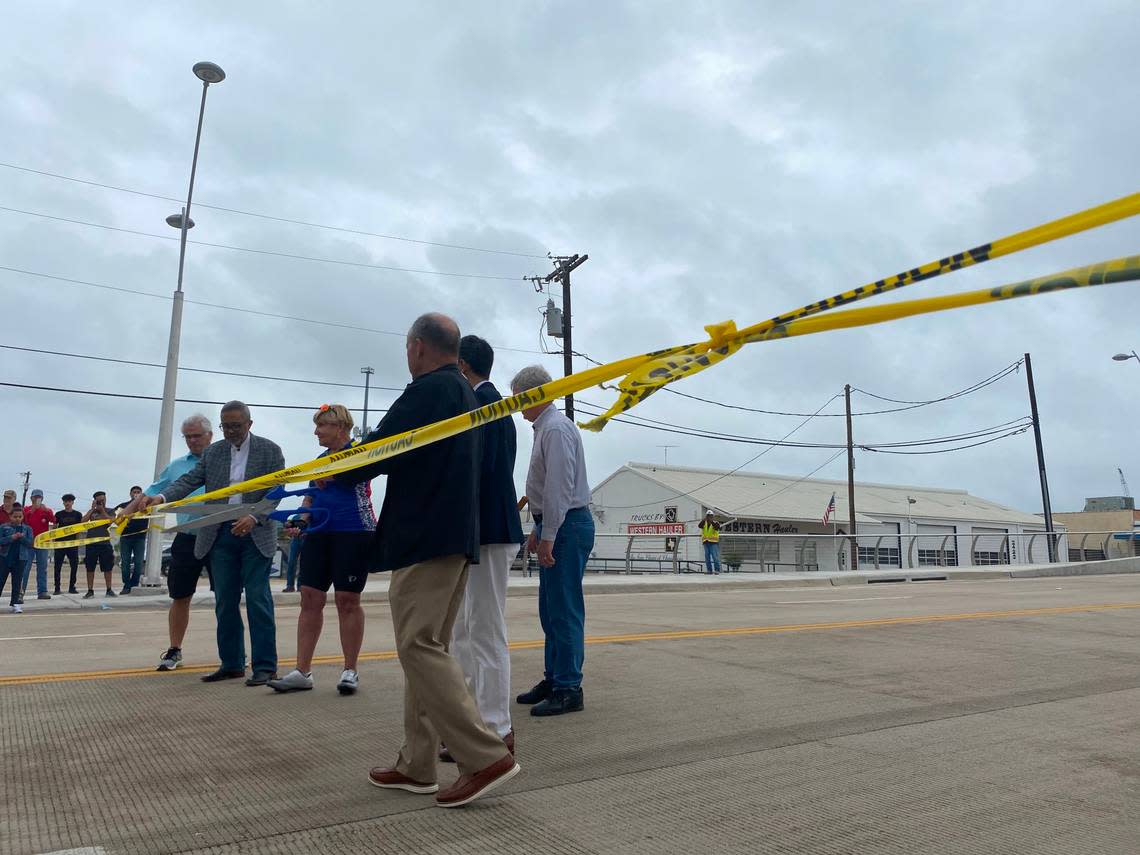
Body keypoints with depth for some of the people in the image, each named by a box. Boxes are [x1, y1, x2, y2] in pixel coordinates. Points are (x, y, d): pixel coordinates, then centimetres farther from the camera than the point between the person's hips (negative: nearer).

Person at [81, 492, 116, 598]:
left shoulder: (110, 511, 9)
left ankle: (109, 590, 8)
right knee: (90, 568, 3)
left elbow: (109, 521, -9)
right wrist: (93, 509, -3)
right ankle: (90, 591, 9)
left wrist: (102, 510, -5)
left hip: (105, 543, -1)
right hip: (91, 543, 1)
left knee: (107, 567, 1)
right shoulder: (91, 512, 14)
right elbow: (83, 521, -3)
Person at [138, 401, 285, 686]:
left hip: (255, 534, -4)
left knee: (258, 600, -4)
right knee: (225, 602, 8)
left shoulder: (270, 450, -1)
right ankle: (231, 664, 19)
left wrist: (254, 517, -21)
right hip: (221, 534, 4)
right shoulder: (212, 452, 9)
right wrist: (161, 497, -18)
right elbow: (189, 481, 1)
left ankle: (265, 666, 2)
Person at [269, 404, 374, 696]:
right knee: (310, 598, 2)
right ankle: (302, 671, 9)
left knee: (347, 600, -2)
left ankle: (350, 671, 9)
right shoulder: (321, 459, 18)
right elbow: (310, 497, 22)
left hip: (354, 533, -7)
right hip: (319, 535, 7)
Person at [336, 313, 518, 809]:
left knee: (419, 647, -8)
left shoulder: (429, 390, -11)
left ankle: (486, 756, -9)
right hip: (457, 536, 10)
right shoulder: (464, 392, 20)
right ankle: (416, 767, 18)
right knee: (427, 648, 12)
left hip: (425, 537, -10)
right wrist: (360, 467, 29)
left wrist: (333, 475, 3)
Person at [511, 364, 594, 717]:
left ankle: (568, 689, 2)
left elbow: (559, 487, -21)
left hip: (566, 526, -10)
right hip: (553, 527, 10)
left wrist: (548, 537, -21)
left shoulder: (556, 429, -14)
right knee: (550, 608, 14)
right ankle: (554, 680, 24)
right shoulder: (544, 427, 17)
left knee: (564, 609, -6)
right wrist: (537, 529, 23)